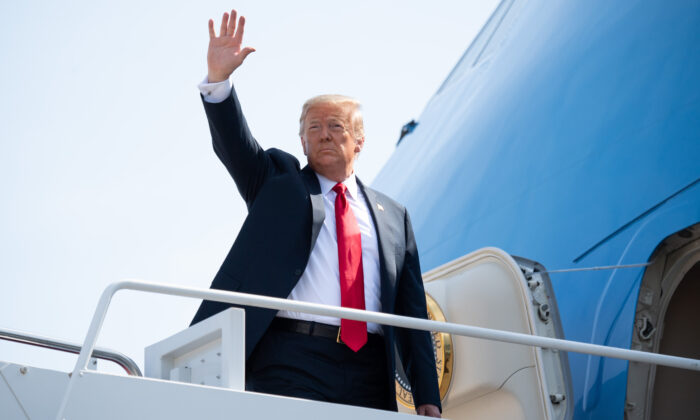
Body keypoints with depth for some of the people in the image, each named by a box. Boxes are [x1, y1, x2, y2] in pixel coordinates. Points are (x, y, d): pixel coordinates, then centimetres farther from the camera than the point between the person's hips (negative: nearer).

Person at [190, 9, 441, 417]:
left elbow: (412, 310, 15)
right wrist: (218, 79, -18)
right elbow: (234, 145, 0)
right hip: (291, 362, -2)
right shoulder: (279, 181, 18)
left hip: (370, 379, 2)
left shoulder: (392, 215, 20)